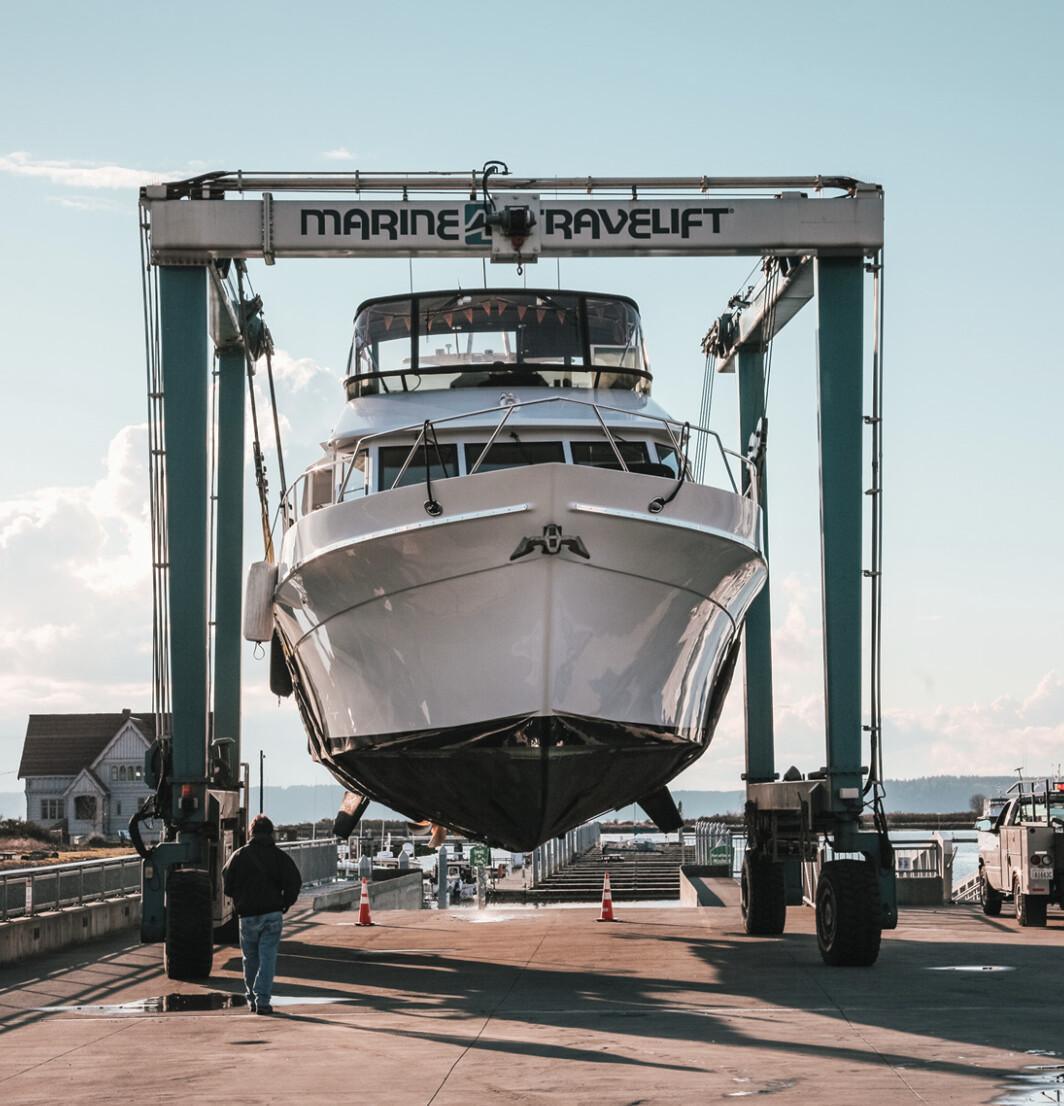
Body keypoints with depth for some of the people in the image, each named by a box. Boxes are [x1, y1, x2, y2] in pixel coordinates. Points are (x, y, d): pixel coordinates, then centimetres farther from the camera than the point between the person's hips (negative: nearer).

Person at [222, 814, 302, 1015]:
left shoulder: (239, 855, 3)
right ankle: (263, 1000, -11)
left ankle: (252, 998, 24)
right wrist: (285, 904, 7)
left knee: (250, 958, 15)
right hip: (273, 915, -1)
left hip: (248, 915, 1)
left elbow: (227, 884, 3)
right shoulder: (280, 856, 1)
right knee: (268, 958, -2)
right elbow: (295, 882, -6)